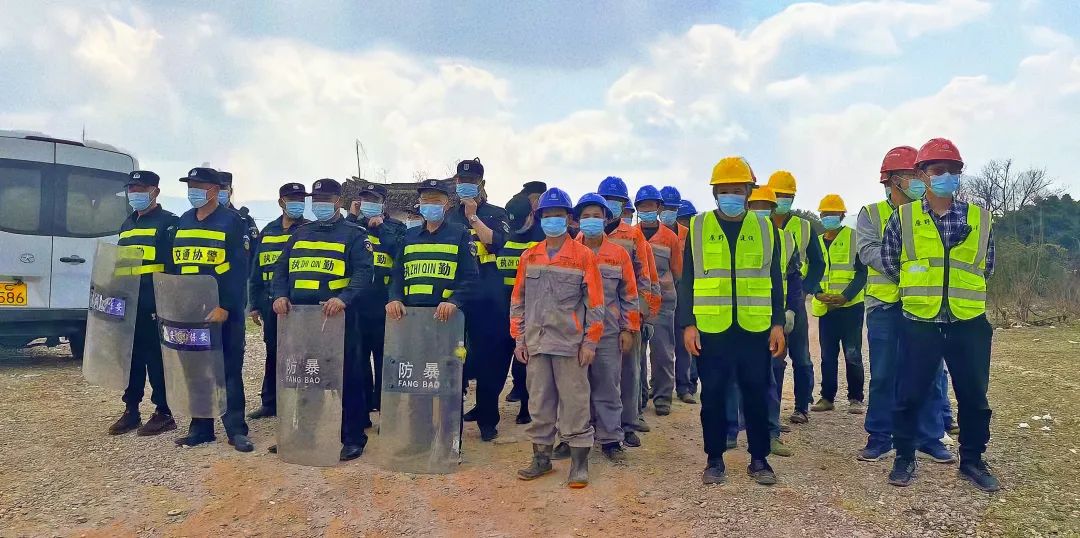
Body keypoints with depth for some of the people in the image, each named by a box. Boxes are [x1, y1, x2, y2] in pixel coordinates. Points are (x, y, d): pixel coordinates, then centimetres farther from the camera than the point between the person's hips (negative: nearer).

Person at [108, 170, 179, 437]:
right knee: (131, 358, 13)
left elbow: (174, 266, -13)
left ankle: (164, 414, 6)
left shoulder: (167, 222, -5)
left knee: (157, 359, -2)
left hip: (155, 304, -8)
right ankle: (131, 411, 22)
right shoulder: (127, 225, 20)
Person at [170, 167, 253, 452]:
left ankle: (236, 430, 7)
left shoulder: (233, 222, -7)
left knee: (230, 370, 0)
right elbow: (175, 265, 17)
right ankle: (200, 427, 21)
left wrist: (225, 307, -20)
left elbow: (239, 270, -13)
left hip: (225, 311, -6)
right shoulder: (183, 222, 13)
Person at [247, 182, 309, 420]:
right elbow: (256, 271, 14)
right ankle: (269, 403, 23)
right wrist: (254, 305, 10)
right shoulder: (267, 232, 12)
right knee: (272, 353, 13)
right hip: (271, 303, 5)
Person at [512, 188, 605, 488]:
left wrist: (590, 341, -6)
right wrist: (519, 339, 7)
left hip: (570, 343, -4)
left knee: (574, 402, 0)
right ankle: (542, 457, 22)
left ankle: (579, 462, 9)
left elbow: (595, 302, -3)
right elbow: (518, 300, 12)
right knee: (539, 402, 10)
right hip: (536, 342, 4)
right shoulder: (529, 257, 10)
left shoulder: (584, 255, -2)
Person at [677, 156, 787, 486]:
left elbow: (775, 280, 9)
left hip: (755, 329, 1)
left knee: (757, 394, 8)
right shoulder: (697, 228, 3)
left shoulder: (765, 229, 7)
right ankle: (715, 459, 20)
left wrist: (778, 324, 4)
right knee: (713, 395, 6)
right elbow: (687, 281, 2)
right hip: (711, 329, -1)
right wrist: (687, 324, -4)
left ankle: (759, 459, 22)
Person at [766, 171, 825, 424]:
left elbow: (817, 263, 9)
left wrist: (804, 289, -5)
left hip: (794, 300, 0)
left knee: (801, 357, 3)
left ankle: (802, 408, 14)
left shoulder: (805, 228, 7)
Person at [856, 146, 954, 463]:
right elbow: (868, 250, -10)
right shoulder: (871, 214, 5)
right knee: (883, 375, 3)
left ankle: (931, 436, 18)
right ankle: (880, 437, 14)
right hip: (885, 305, -2)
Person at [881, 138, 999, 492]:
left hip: (969, 323, 2)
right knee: (910, 396, 3)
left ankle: (972, 460, 28)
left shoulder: (980, 219, 3)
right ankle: (905, 457, 20)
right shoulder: (903, 218, -2)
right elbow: (889, 263, 9)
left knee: (974, 398, 11)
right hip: (920, 323, -2)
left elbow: (985, 268, 16)